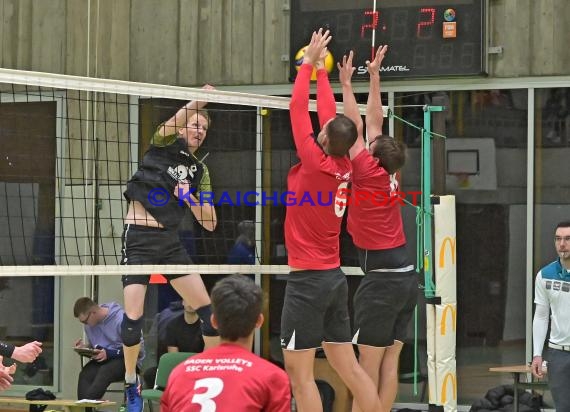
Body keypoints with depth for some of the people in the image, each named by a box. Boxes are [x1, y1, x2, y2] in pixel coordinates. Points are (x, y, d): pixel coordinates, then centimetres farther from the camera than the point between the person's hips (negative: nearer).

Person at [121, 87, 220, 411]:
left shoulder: (199, 170, 13)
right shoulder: (164, 144, 2)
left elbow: (209, 223, 10)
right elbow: (172, 122, -20)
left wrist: (190, 197, -6)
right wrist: (197, 101, -33)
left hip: (170, 241, 5)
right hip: (140, 238, -5)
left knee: (206, 307, -1)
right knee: (133, 316, -11)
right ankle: (131, 383, 8)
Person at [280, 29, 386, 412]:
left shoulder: (315, 163, -14)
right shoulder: (344, 168, 3)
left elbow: (298, 109, -9)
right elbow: (332, 115, 15)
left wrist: (309, 63, 1)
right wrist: (321, 70, 23)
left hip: (308, 279, -8)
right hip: (335, 277, 8)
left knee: (299, 373, -5)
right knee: (349, 368, 10)